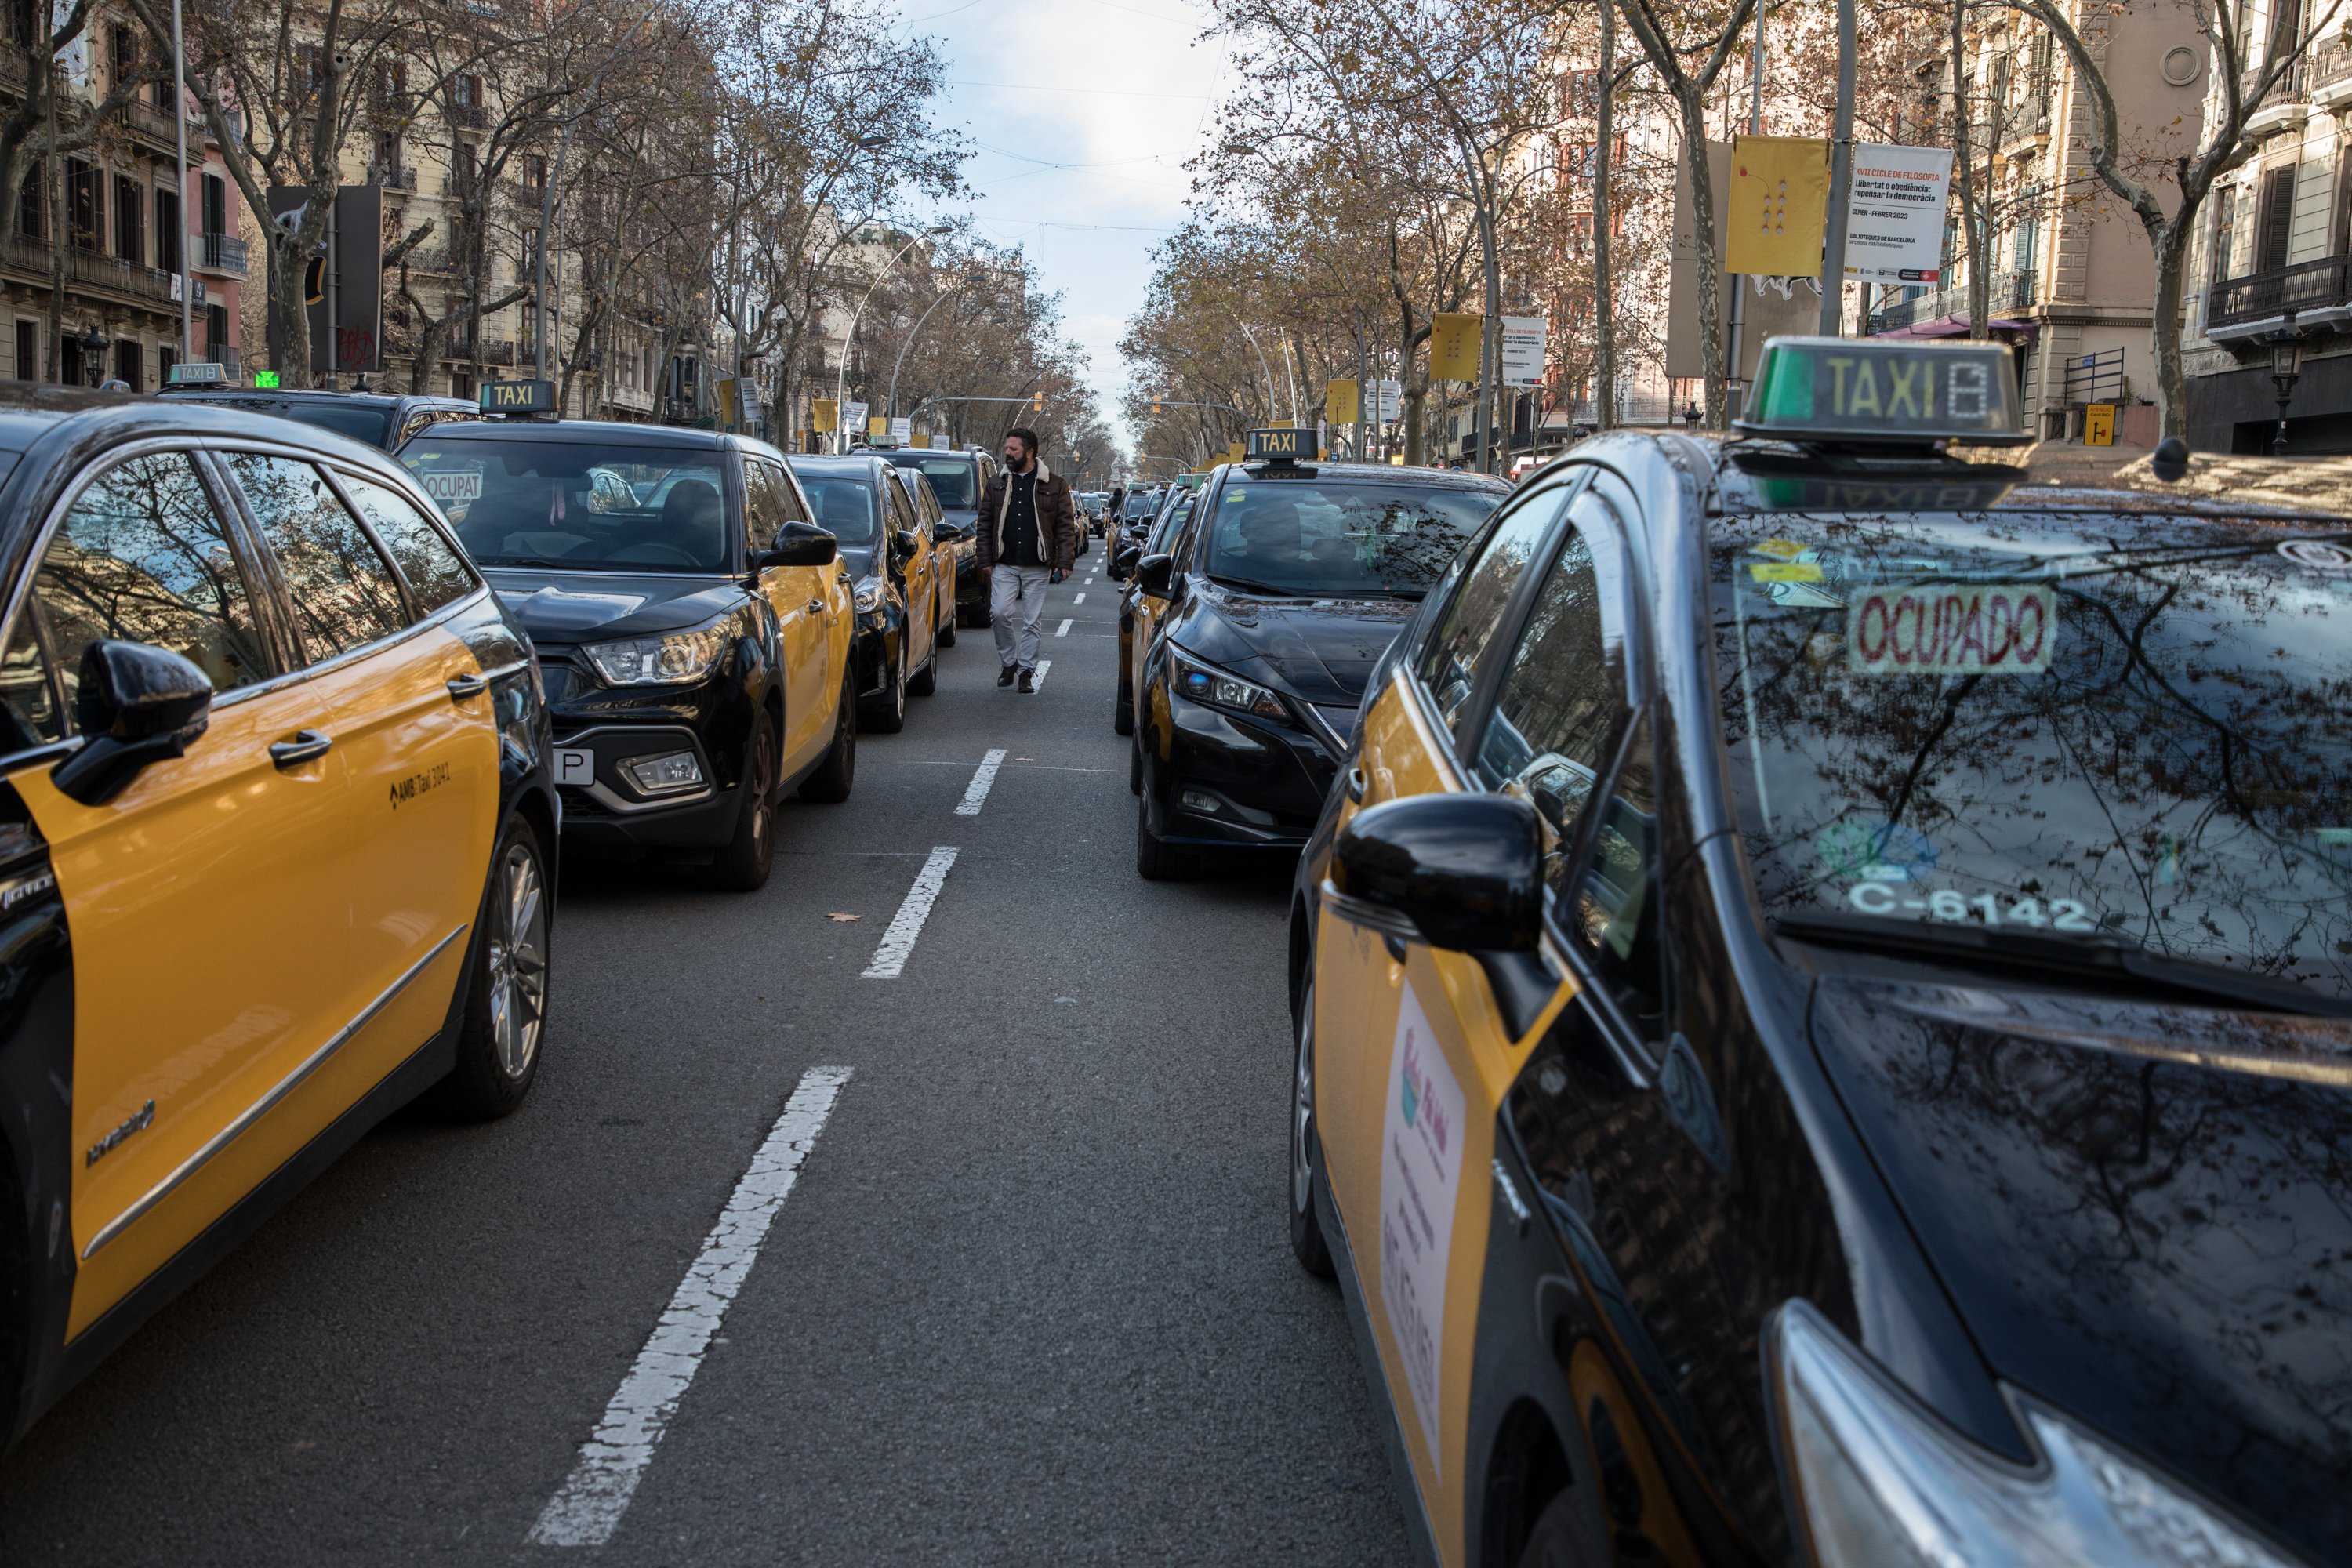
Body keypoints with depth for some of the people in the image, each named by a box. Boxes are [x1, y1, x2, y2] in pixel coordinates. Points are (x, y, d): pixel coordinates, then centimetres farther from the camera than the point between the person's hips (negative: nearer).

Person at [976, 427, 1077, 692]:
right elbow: (985, 525, 10)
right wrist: (986, 561, 3)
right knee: (1000, 613, -11)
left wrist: (1064, 563, -6)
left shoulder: (1055, 485, 3)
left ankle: (1026, 671, 10)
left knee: (1031, 621, 2)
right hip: (1004, 565, 2)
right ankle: (1009, 663, 9)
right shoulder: (997, 484, 10)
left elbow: (1066, 526, 2)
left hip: (1037, 568, -2)